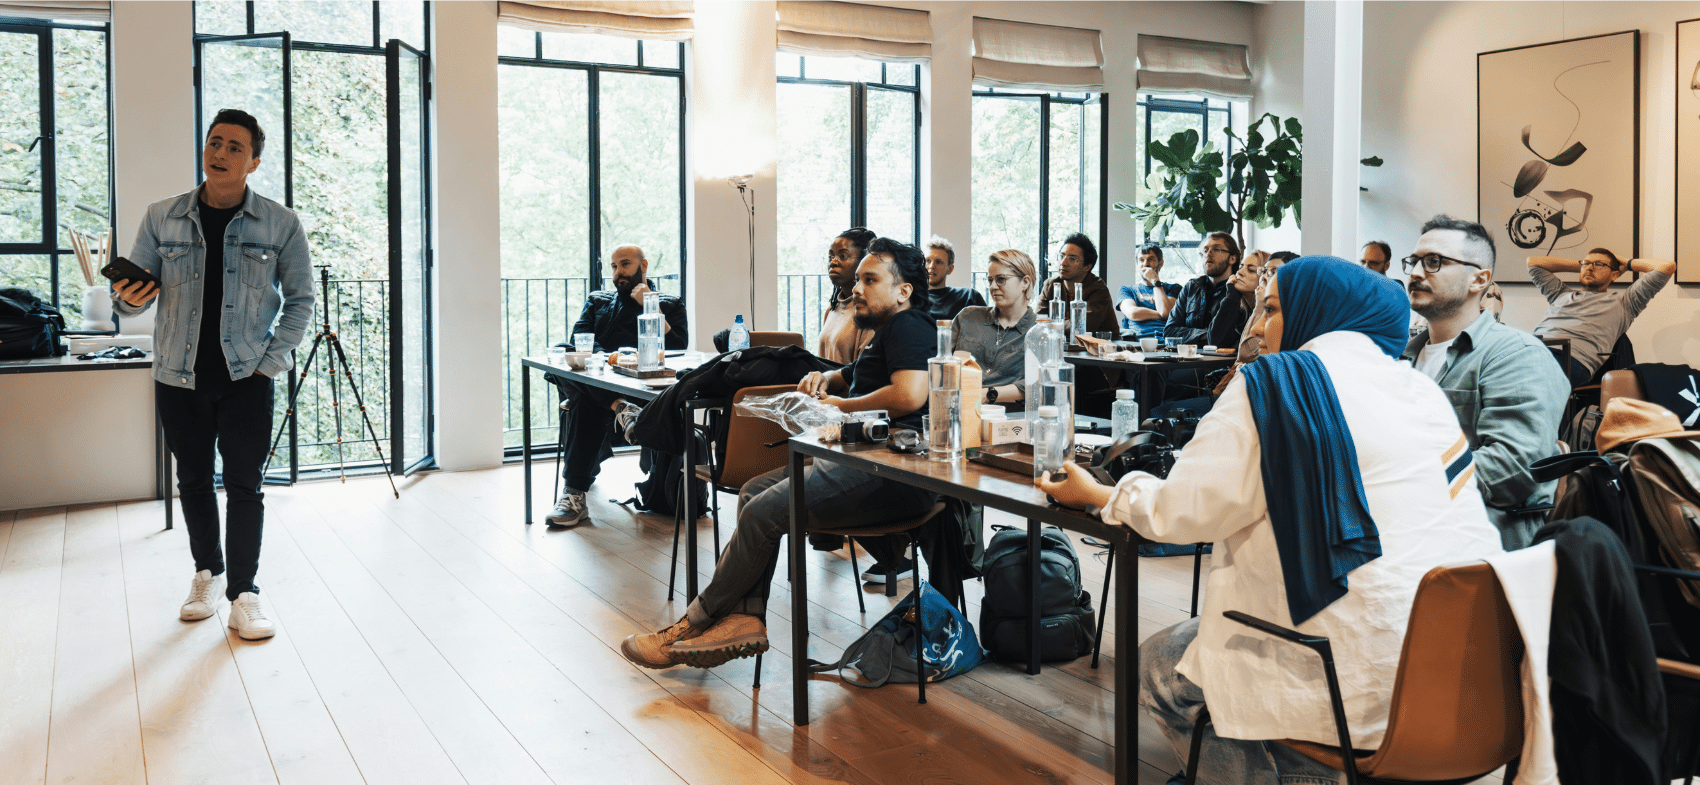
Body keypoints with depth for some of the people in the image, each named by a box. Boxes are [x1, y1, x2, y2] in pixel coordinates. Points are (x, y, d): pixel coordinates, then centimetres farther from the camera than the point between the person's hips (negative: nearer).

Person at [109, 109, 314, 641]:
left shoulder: (280, 224, 0)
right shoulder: (161, 218, 5)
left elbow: (300, 299, 4)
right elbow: (132, 298, 8)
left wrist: (274, 359, -6)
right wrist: (128, 297, -16)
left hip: (247, 378, -2)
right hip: (178, 377, 2)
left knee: (244, 486, -2)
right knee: (193, 481, 12)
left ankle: (244, 593, 6)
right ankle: (208, 572, 31)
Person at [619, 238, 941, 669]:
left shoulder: (908, 326, -7)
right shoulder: (885, 333, 26)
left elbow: (910, 395, -25)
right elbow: (853, 376, 43)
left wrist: (842, 405, -10)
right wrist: (825, 378, 18)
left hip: (893, 477, -11)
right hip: (861, 461, 11)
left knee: (764, 511, -16)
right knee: (754, 491, 4)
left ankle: (696, 621, -1)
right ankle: (746, 618, -6)